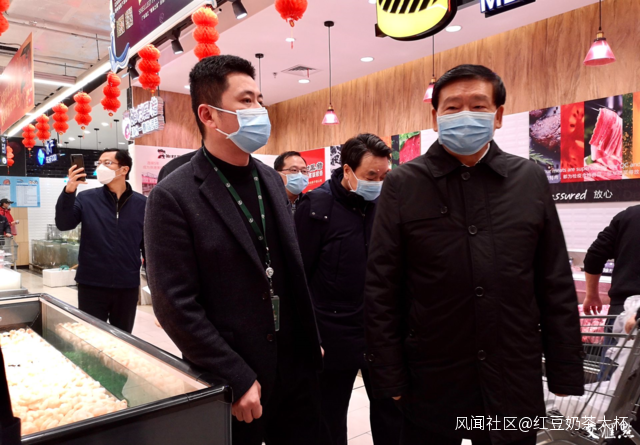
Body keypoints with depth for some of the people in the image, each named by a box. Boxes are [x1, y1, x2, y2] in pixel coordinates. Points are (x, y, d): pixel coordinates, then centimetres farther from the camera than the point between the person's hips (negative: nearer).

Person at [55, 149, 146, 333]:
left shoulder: (141, 203, -1)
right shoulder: (86, 199, -1)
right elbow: (63, 224, -11)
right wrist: (68, 192, -24)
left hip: (127, 287, 1)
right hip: (91, 286, 0)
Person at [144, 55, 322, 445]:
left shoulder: (271, 179, 5)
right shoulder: (173, 197, -14)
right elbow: (177, 306, -16)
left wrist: (312, 342, 11)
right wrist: (237, 380, -15)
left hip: (297, 369, 6)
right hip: (231, 385, -5)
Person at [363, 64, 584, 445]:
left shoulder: (531, 180, 2)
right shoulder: (403, 184, -5)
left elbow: (557, 284, 5)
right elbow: (381, 288, -5)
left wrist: (566, 375, 3)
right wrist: (389, 377, -6)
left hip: (515, 384, 3)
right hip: (430, 385, -2)